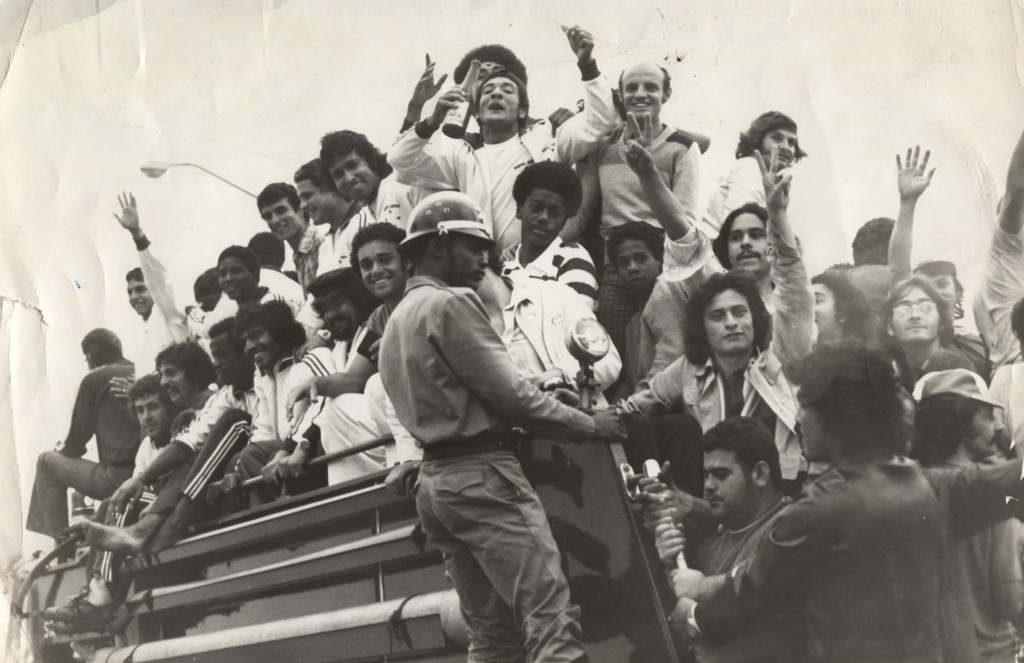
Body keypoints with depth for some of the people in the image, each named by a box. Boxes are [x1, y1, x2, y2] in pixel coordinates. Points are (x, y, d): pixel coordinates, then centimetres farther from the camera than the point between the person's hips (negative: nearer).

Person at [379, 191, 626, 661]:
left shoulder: (395, 322, 20)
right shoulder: (450, 304, -8)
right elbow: (509, 393, -13)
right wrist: (589, 425, -5)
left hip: (435, 480, 9)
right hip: (482, 472, -9)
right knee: (551, 617, -13)